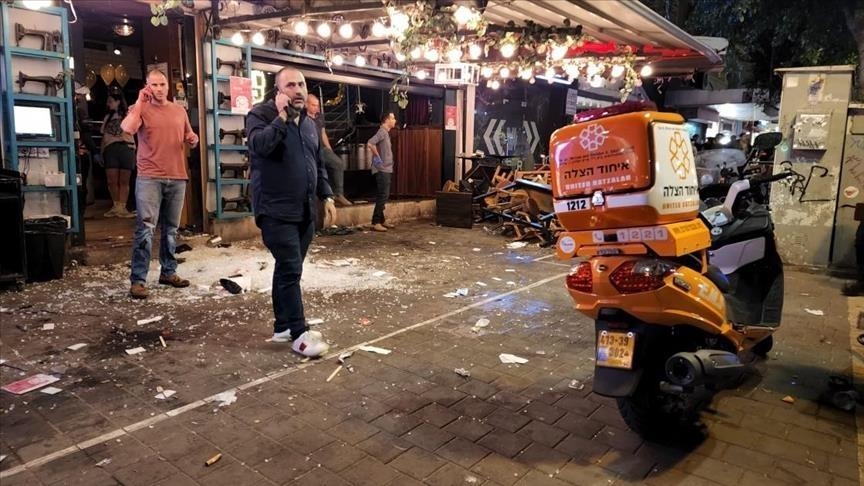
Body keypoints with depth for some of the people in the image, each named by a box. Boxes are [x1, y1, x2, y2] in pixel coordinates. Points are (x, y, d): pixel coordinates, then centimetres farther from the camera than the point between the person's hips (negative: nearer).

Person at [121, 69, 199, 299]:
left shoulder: (179, 110, 16)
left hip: (177, 178, 5)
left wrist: (193, 140, 0)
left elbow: (189, 140, 24)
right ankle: (138, 280, -6)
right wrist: (140, 101, -12)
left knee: (171, 229, 11)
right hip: (149, 178, -4)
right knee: (145, 228, -10)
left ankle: (168, 272, 22)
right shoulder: (141, 109, 2)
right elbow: (127, 128, -19)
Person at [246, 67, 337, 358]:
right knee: (291, 270, -9)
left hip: (305, 212, 7)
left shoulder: (310, 124, 16)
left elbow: (319, 165, 21)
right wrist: (281, 117, -22)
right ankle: (299, 334, -2)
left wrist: (326, 196, 14)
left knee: (288, 270, 13)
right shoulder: (260, 114, -6)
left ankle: (282, 327, 23)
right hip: (276, 211, -7)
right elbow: (260, 146, -26)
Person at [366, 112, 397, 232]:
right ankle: (375, 223, -10)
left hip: (387, 169, 10)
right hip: (382, 170, -10)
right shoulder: (382, 132, -14)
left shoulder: (386, 133, 16)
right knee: (383, 196, -11)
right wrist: (377, 157, -21)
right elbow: (370, 143, -28)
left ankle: (381, 220, 20)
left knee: (384, 195, 13)